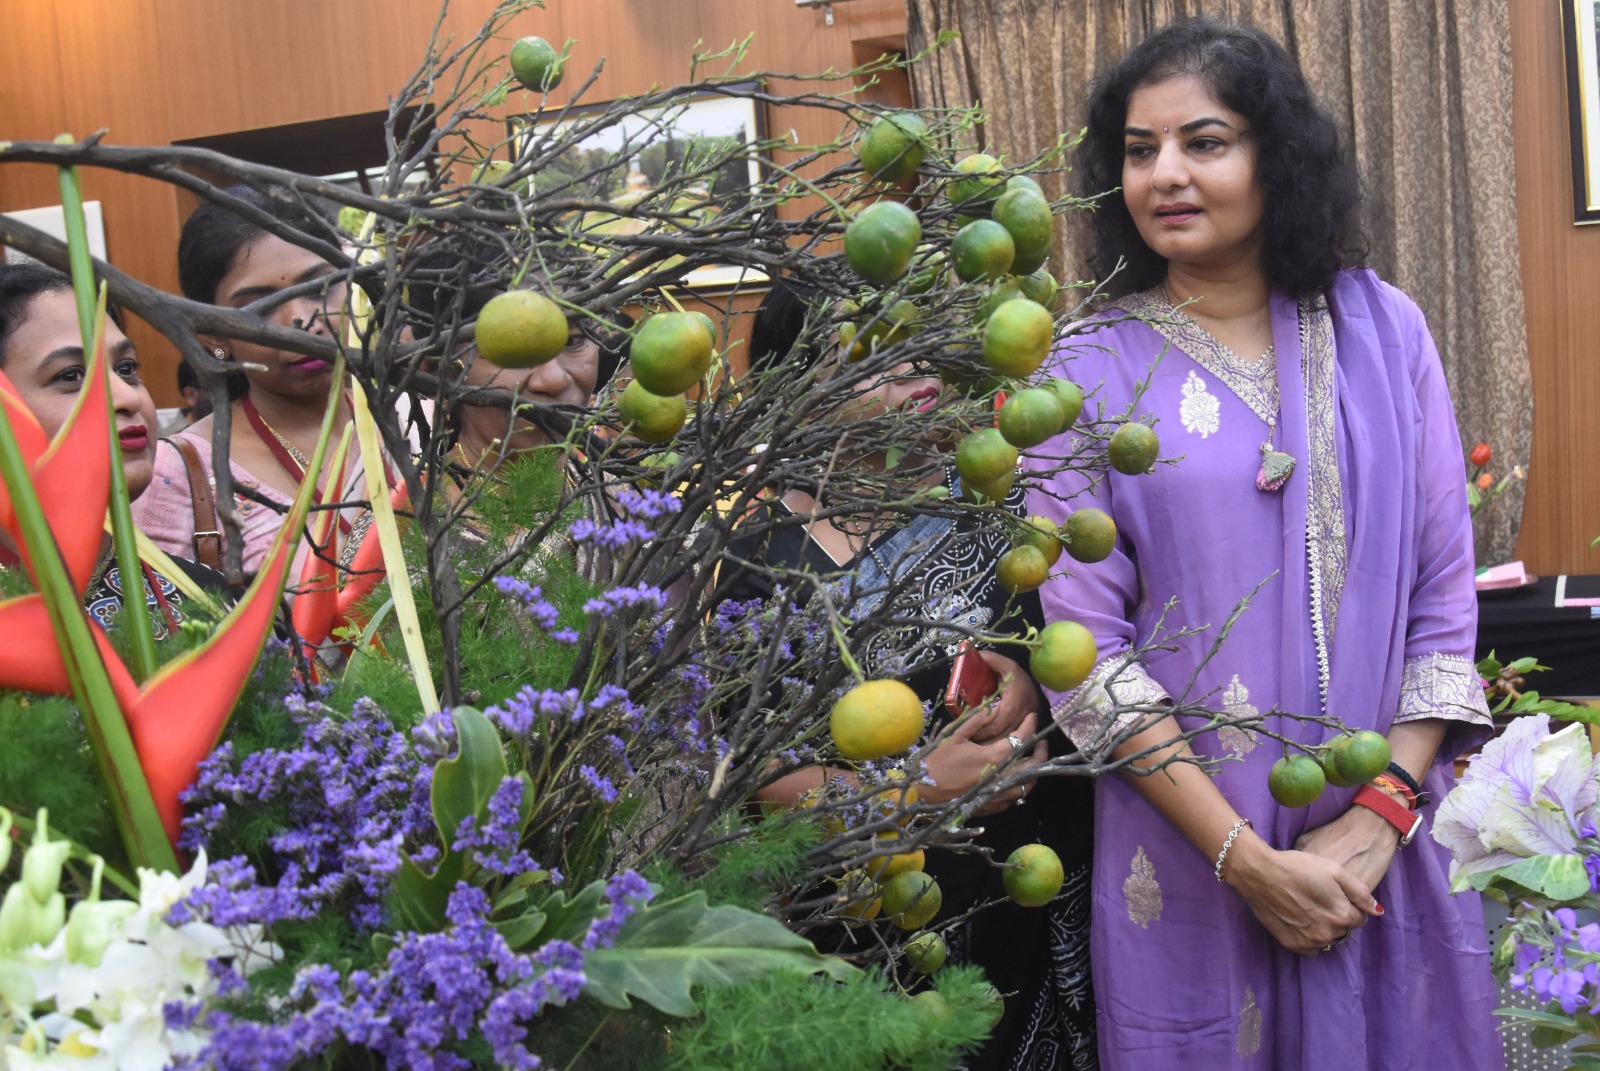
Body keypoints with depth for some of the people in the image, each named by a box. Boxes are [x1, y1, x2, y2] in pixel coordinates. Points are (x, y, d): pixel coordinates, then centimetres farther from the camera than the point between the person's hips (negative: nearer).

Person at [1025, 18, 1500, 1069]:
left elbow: (1444, 592, 2)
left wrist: (1378, 815, -9)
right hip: (1189, 855, -2)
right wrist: (1246, 859, -13)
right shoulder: (1091, 369, -5)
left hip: (1395, 847, 2)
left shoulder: (1383, 330, 2)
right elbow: (1083, 644, -8)